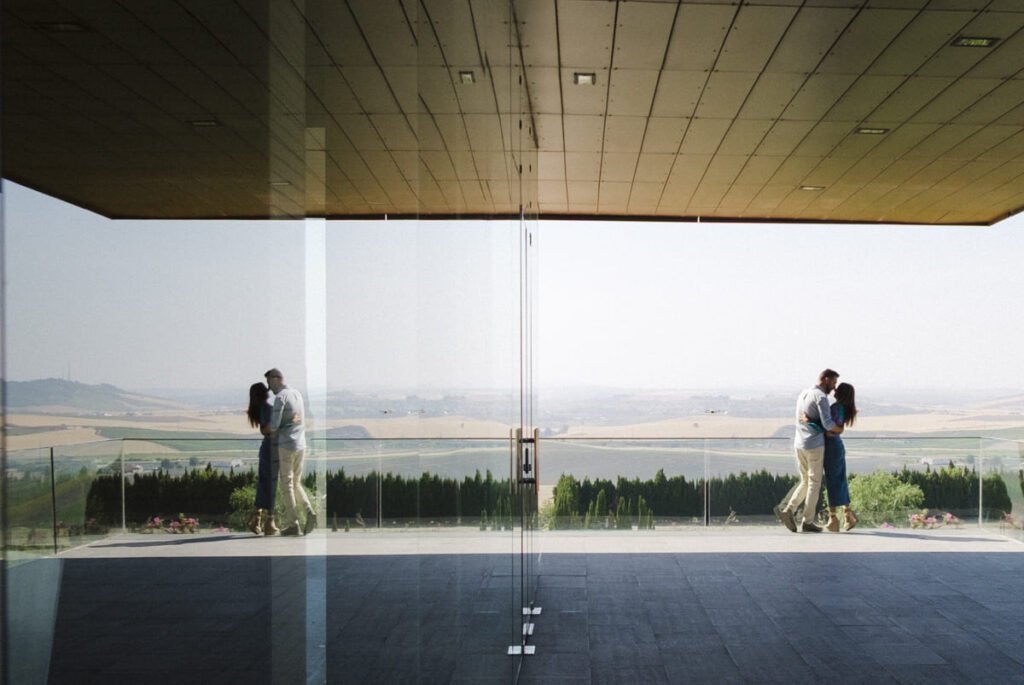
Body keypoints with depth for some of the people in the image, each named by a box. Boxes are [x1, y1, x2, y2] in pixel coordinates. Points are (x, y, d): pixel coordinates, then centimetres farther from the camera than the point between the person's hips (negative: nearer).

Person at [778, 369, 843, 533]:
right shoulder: (821, 397, -13)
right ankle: (807, 522, 6)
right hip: (814, 445, -7)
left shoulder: (803, 394, 15)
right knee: (815, 483, 3)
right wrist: (840, 429, 0)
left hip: (799, 445, 7)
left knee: (806, 482, 16)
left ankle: (789, 510, -1)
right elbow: (827, 424, -21)